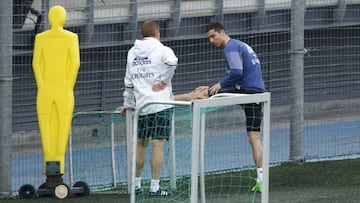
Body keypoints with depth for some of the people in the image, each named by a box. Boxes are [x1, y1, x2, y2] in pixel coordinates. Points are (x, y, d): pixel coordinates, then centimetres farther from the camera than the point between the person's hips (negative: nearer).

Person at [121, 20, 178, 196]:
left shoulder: (132, 52, 12)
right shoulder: (162, 50, -5)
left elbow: (128, 81, 17)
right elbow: (171, 62, -27)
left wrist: (128, 103, 26)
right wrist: (164, 81, -13)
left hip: (140, 104, 5)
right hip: (161, 103, -5)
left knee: (140, 144, 14)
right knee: (158, 145, -4)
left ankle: (136, 184, 20)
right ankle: (155, 187, -6)